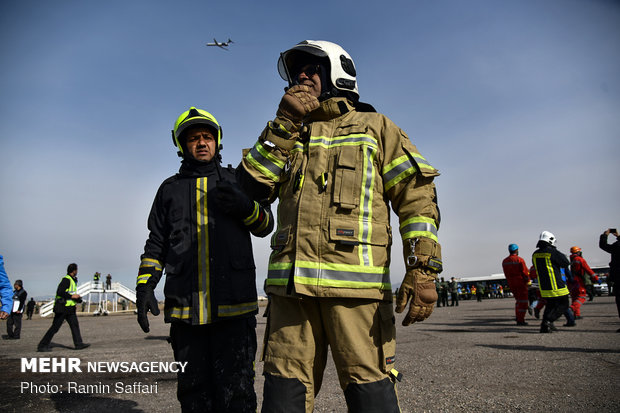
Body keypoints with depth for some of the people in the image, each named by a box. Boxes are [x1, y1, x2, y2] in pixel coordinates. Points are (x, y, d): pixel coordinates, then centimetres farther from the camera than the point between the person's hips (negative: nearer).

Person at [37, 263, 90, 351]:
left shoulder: (73, 280, 17)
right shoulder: (66, 280, -14)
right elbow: (59, 292, -24)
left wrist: (77, 298, 10)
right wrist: (72, 296, -20)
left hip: (69, 308, 9)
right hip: (62, 308, -9)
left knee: (75, 325, 4)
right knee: (55, 327, -3)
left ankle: (79, 344, 5)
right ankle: (42, 346, 8)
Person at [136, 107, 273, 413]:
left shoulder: (238, 180, 14)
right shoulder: (170, 189, 18)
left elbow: (265, 225, 8)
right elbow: (156, 244, 17)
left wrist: (244, 206, -13)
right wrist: (144, 285, 5)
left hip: (233, 306, -2)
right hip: (184, 307, 2)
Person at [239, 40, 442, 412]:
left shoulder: (374, 127, 13)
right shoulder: (291, 136, 24)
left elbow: (417, 196, 2)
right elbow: (253, 184, 7)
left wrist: (423, 270, -10)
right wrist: (284, 123, 2)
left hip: (356, 283, -3)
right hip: (290, 284, 4)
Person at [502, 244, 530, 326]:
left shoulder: (504, 261, 6)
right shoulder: (520, 260, -12)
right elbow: (525, 272, -11)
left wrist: (510, 282, 16)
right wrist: (528, 281, 3)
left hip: (511, 284, 6)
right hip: (520, 283, -6)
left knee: (518, 300, 22)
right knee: (523, 301, 1)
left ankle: (517, 316, 21)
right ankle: (520, 320, -1)